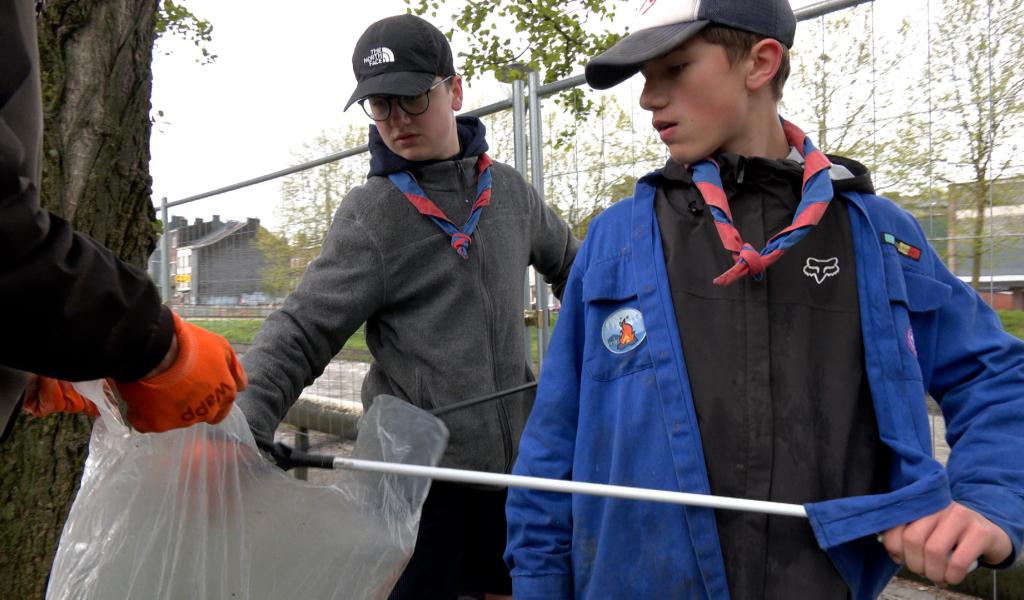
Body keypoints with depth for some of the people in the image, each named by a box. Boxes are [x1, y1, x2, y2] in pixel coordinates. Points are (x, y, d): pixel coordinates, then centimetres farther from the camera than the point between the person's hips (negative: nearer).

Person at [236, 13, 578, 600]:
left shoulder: (510, 189, 5)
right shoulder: (370, 214, -8)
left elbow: (569, 264, 23)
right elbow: (299, 337, -14)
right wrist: (242, 427, -28)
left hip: (512, 460, 4)